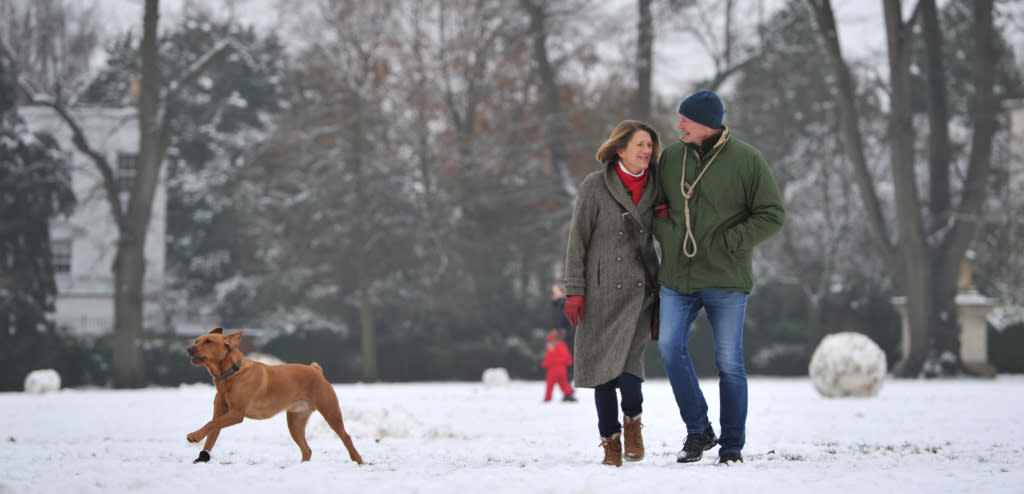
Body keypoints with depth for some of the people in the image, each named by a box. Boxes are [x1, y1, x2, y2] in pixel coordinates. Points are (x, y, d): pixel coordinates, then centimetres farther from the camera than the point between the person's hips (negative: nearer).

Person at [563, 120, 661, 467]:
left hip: (640, 289, 1)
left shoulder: (654, 188, 6)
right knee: (602, 365, 2)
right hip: (601, 290, -1)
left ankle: (632, 422, 8)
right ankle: (610, 441, 14)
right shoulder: (595, 186, -3)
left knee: (628, 357, -16)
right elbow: (577, 240, -3)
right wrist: (574, 291, -8)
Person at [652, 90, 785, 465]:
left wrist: (728, 242, -13)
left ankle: (732, 446, 11)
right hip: (677, 278, 3)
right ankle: (698, 430, 5)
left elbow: (771, 215, -4)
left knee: (729, 363, 0)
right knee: (669, 347, -11)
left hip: (726, 279, -3)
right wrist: (667, 235, 2)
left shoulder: (746, 160, -4)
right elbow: (655, 206, 22)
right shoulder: (669, 158, 8)